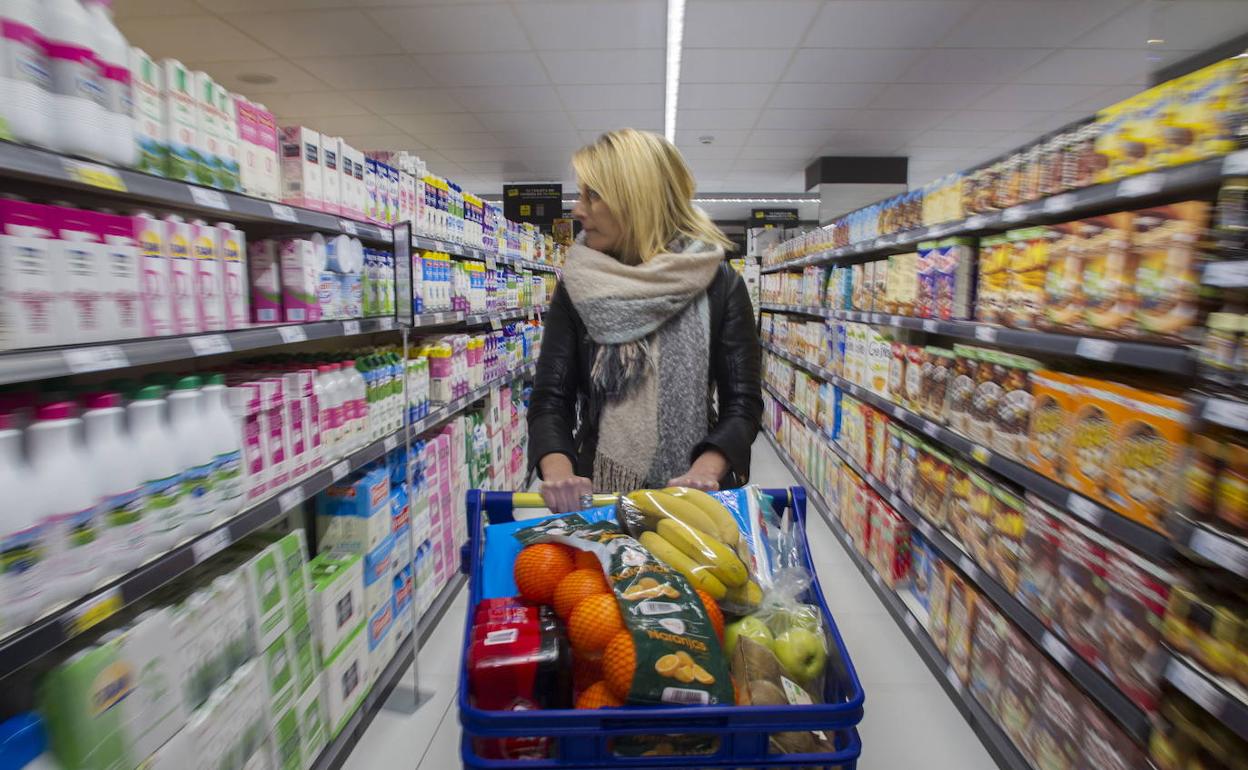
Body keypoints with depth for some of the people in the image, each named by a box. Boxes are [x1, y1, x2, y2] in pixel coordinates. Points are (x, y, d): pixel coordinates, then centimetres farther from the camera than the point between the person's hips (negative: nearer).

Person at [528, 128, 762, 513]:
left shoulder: (720, 284, -5)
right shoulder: (577, 287, 0)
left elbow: (743, 402, -7)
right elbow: (549, 398, -5)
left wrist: (706, 470, -25)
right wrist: (558, 470, -24)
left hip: (692, 496, -1)